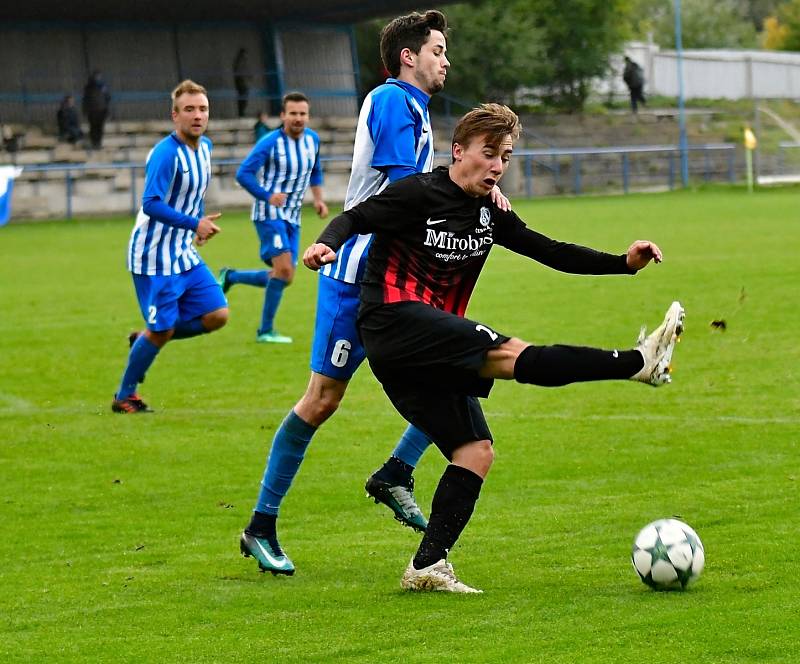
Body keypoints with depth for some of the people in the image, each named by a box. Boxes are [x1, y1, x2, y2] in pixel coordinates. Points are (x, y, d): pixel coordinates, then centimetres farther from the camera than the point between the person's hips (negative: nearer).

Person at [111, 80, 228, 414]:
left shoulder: (204, 146, 7)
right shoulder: (166, 154, -21)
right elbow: (151, 204, -30)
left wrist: (201, 223, 12)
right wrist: (194, 223, -33)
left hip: (185, 254, 8)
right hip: (154, 257, -8)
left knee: (217, 315, 1)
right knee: (162, 329, -3)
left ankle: (145, 339, 20)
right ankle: (124, 398, 16)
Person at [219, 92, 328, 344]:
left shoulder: (312, 139, 5)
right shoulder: (270, 142, -15)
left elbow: (315, 171, 23)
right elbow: (243, 173, -17)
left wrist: (318, 199, 10)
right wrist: (267, 196, -29)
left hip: (292, 218, 7)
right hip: (270, 215, -7)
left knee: (283, 277, 6)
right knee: (284, 268, -20)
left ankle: (229, 277, 26)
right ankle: (265, 331, -9)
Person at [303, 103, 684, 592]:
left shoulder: (489, 213, 15)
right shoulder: (419, 194, -6)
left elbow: (550, 252, 15)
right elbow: (357, 218, -12)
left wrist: (624, 262, 4)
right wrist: (327, 243, -35)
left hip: (430, 351, 9)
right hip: (395, 317, -9)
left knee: (476, 452, 1)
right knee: (509, 354, -23)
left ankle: (428, 566, -2)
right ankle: (638, 362, -28)